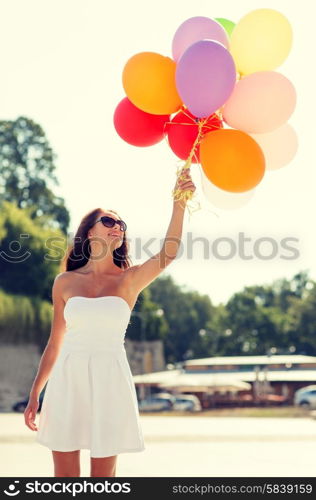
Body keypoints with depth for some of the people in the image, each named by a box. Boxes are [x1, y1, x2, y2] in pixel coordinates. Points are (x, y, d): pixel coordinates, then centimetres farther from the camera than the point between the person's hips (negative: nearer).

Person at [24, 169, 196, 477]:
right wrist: (35, 394, 10)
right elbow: (55, 341, 11)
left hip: (109, 379, -1)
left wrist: (179, 205, -29)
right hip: (67, 378, 1)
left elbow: (168, 254, -17)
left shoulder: (130, 280, 2)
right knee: (64, 474, 4)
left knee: (103, 474, 4)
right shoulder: (65, 282, 6)